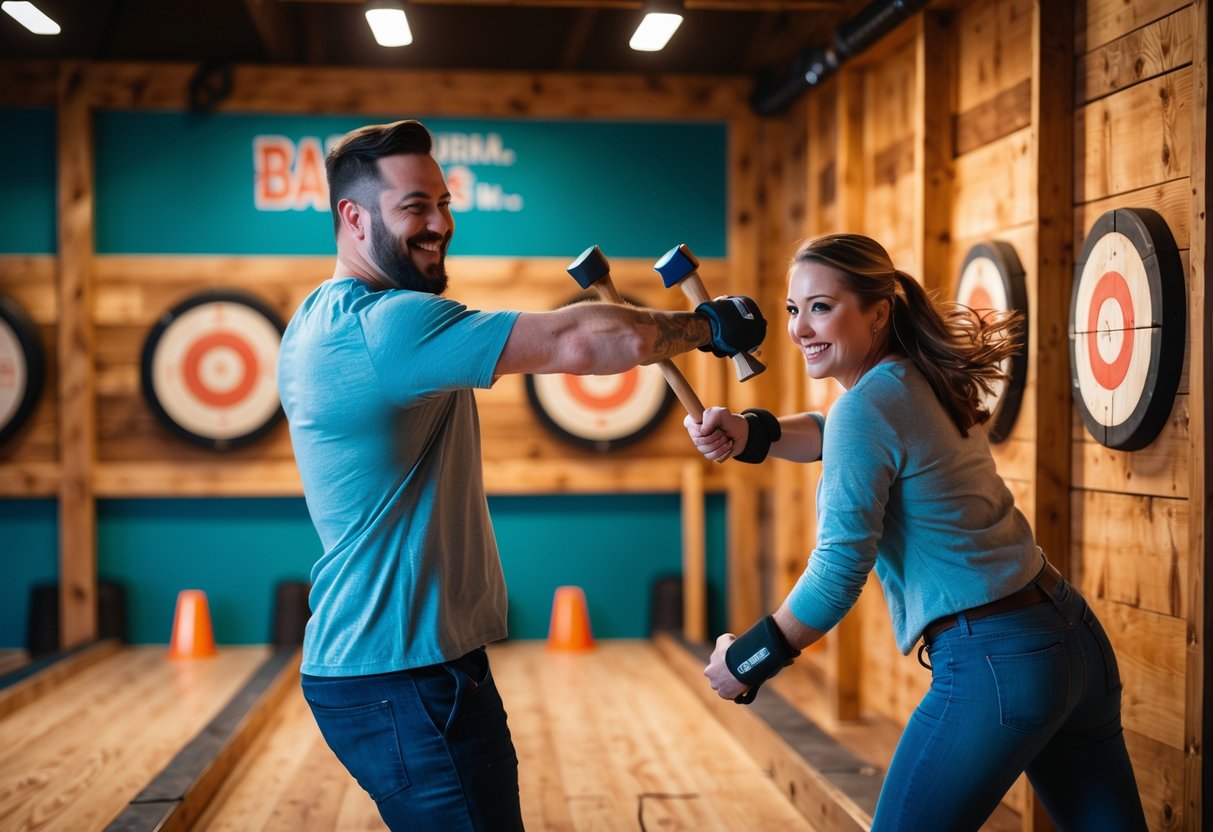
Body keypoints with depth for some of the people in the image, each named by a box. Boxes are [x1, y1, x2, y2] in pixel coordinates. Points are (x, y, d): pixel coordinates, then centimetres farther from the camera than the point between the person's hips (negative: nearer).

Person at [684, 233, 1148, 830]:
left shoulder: (869, 405, -16)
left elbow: (838, 575, -15)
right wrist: (749, 433, 0)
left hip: (995, 665, -9)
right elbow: (836, 435, 21)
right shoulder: (924, 380, 9)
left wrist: (746, 660, -3)